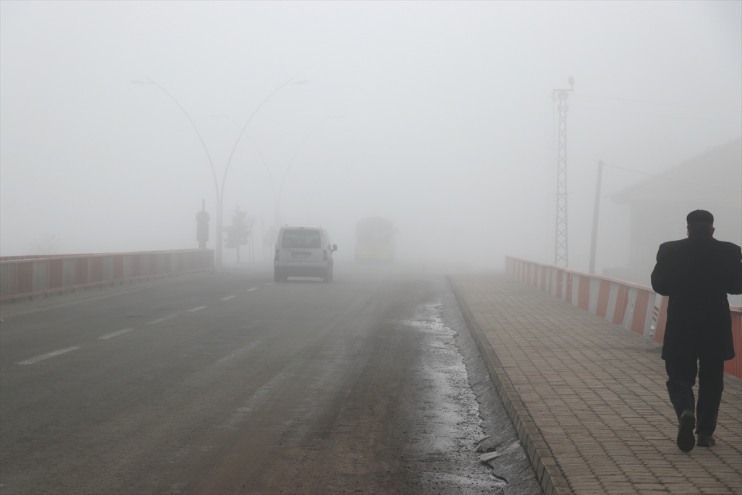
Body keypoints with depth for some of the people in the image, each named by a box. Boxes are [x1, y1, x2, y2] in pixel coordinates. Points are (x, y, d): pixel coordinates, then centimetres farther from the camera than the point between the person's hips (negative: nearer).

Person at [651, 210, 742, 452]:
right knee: (711, 380, 13)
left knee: (679, 376, 7)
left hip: (681, 324, -1)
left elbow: (659, 285, -3)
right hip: (716, 324, 1)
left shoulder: (670, 251, -6)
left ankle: (685, 412, -21)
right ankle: (705, 432, 15)